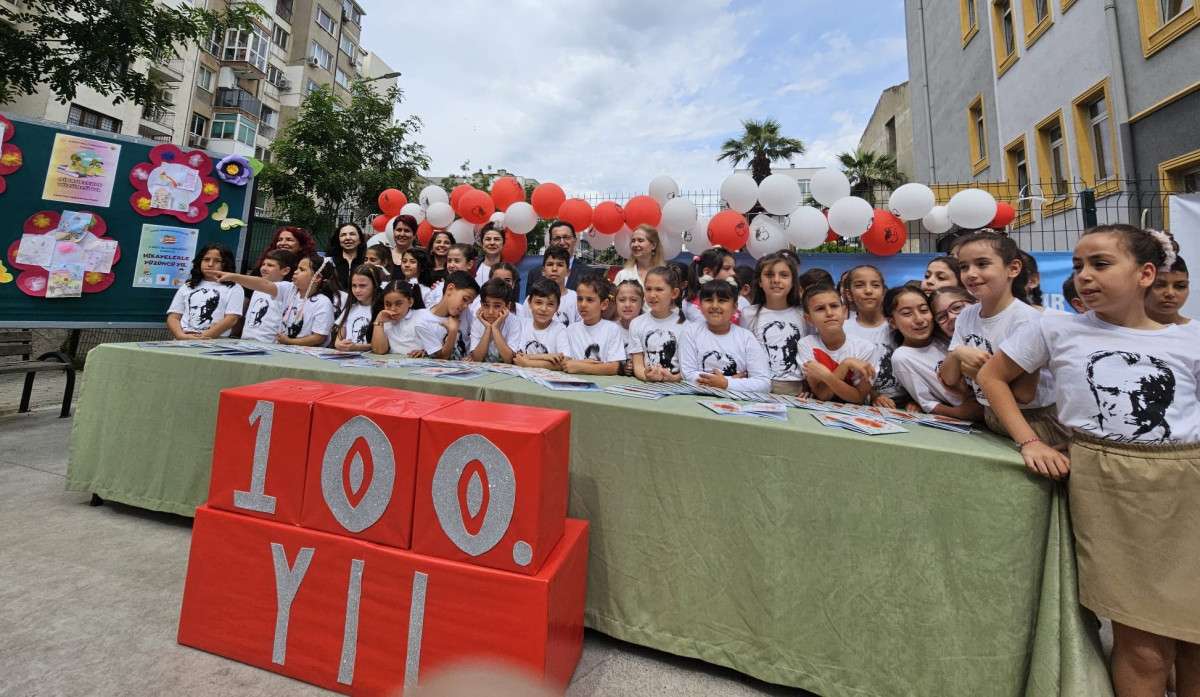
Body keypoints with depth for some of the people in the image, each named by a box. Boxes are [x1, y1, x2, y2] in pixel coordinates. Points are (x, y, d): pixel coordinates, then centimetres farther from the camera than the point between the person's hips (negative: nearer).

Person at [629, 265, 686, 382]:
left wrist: (673, 378, -21)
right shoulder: (636, 323, 8)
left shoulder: (683, 324, 1)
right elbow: (637, 364, 2)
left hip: (675, 385, -1)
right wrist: (646, 376, -19)